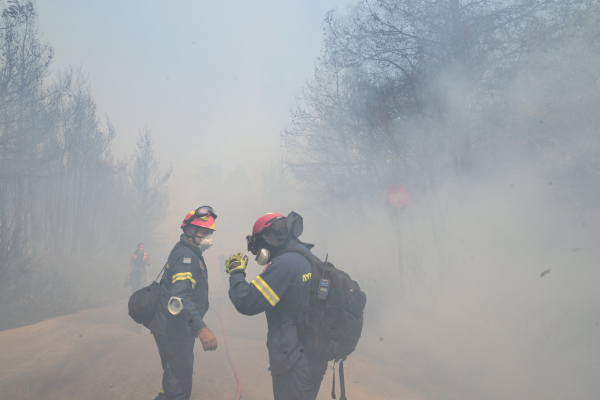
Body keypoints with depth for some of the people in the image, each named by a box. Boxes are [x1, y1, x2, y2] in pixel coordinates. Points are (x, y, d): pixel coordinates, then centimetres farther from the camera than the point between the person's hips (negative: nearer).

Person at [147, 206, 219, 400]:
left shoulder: (190, 253, 12)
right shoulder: (186, 256, -21)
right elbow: (181, 297, -34)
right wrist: (202, 328, -43)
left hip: (176, 331, 11)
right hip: (174, 332, -11)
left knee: (175, 381, 24)